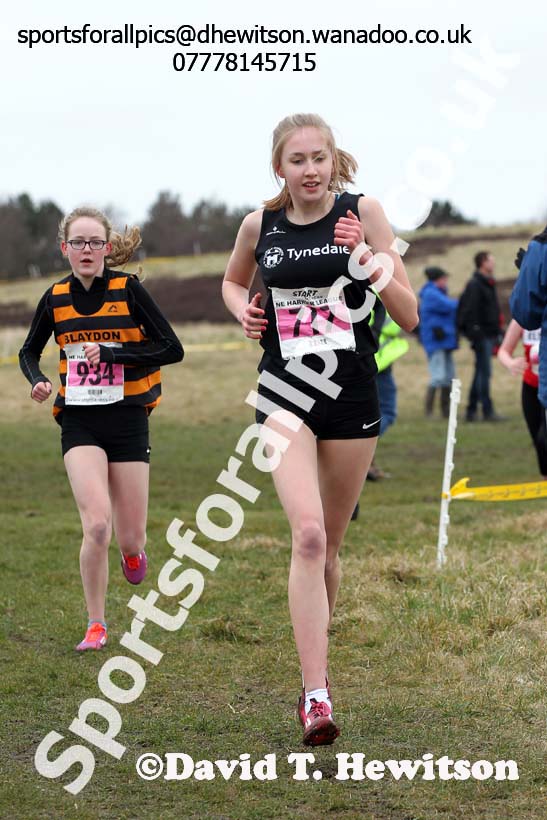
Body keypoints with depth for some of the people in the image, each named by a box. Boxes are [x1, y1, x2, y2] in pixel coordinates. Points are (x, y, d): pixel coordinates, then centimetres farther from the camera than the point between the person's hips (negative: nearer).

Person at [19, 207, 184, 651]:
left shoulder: (128, 289, -6)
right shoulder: (55, 298, 2)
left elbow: (172, 349, -9)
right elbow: (29, 351, 18)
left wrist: (110, 354, -17)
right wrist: (38, 380, -3)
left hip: (128, 418, -1)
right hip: (80, 422, 1)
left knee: (130, 539, 2)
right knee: (97, 525, -17)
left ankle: (133, 550, 41)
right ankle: (96, 626, -1)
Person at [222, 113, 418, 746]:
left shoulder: (362, 213, -2)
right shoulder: (259, 225, 3)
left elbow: (408, 316, -4)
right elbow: (233, 281, 25)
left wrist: (365, 255, -18)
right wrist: (243, 310, 3)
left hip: (352, 394, 1)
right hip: (285, 394, -1)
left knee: (328, 544, 11)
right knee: (308, 534, -19)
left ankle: (315, 660, 35)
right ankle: (315, 694, -21)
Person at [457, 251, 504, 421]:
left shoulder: (489, 284, 18)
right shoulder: (475, 285, -12)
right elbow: (470, 311, -18)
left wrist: (497, 333, 20)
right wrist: (475, 335, -22)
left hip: (489, 335, 10)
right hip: (482, 335, -10)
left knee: (481, 372, 11)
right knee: (484, 372, -9)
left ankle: (471, 411, 15)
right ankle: (487, 411, -8)